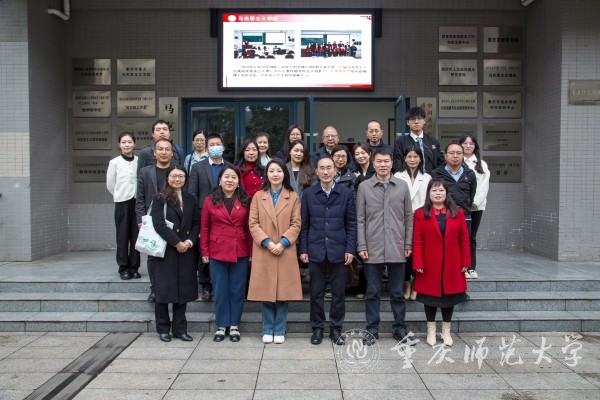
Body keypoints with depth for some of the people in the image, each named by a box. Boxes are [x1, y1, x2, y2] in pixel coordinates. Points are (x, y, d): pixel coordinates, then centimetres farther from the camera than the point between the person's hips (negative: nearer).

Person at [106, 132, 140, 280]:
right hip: (122, 202, -1)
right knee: (122, 235, 2)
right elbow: (110, 185, 8)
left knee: (136, 235, 3)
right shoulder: (114, 162, -1)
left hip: (137, 201, 1)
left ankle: (134, 267, 12)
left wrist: (137, 194, 6)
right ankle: (123, 268, 10)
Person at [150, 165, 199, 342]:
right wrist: (176, 242, -15)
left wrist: (190, 241, -9)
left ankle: (180, 328, 15)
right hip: (166, 250, -3)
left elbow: (196, 224, 8)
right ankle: (163, 328, 13)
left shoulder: (190, 200, 13)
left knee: (183, 288, 6)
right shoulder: (160, 198, 0)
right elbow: (159, 224, -10)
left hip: (187, 251, 4)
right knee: (164, 288, 0)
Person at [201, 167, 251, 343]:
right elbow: (204, 228, 3)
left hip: (240, 253, 1)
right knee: (220, 291, 7)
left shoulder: (245, 201, 3)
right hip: (217, 252, 0)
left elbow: (249, 228, 3)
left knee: (237, 290, 7)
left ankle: (234, 326, 19)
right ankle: (221, 327, 19)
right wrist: (204, 252, -2)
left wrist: (251, 251, -2)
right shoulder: (210, 200, 2)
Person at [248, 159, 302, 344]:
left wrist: (283, 243, -13)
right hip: (263, 251, 0)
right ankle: (267, 330, 16)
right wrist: (267, 242, -12)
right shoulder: (258, 196, 7)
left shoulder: (293, 197, 6)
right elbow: (253, 224, 0)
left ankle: (279, 331, 14)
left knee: (283, 292, 3)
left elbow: (296, 224, 0)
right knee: (265, 292, 3)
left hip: (285, 251, 0)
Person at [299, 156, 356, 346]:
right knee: (316, 292, 8)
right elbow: (304, 224, 4)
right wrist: (303, 249, -1)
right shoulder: (309, 193, 3)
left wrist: (350, 249, -4)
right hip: (315, 251, 0)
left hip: (338, 251, 0)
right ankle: (317, 328, 20)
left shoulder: (346, 193, 2)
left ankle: (336, 328, 21)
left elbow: (351, 223, 2)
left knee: (338, 292, 7)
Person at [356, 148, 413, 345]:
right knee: (373, 292, 7)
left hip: (397, 249, 1)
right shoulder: (364, 187, 2)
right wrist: (361, 246, -5)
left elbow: (408, 217, 8)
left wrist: (408, 244, 3)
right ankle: (372, 329, 18)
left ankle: (400, 328, 22)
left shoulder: (402, 186, 6)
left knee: (397, 292, 10)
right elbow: (360, 219, 1)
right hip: (372, 249, -1)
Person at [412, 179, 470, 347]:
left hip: (451, 265, 2)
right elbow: (417, 241, -5)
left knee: (449, 295, 10)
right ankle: (431, 330, 20)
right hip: (430, 265, -2)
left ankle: (446, 331, 23)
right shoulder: (420, 214, -2)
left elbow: (464, 239, 4)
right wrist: (418, 264, -11)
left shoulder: (457, 212, 4)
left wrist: (465, 262, 0)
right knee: (430, 295, 7)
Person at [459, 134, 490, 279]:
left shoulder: (482, 164, 13)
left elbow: (484, 185, 5)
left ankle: (471, 268, 11)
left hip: (477, 206, 3)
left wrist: (475, 202, -8)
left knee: (471, 237, 6)